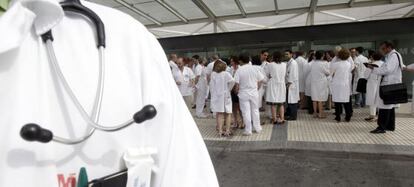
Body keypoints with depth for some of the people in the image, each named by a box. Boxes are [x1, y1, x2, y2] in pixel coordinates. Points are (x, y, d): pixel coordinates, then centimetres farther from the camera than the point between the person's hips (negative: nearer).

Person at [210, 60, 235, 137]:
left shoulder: (213, 74, -2)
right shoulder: (226, 74, -7)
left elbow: (211, 85, -2)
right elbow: (232, 81, -23)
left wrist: (213, 94, 5)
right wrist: (229, 89, -9)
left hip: (216, 96, 2)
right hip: (225, 95, -1)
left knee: (219, 114, 6)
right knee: (228, 114, 10)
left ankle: (220, 131, 3)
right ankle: (227, 131, 8)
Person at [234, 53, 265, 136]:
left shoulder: (239, 70, -11)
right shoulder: (254, 68, -1)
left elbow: (237, 83, -14)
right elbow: (260, 80, 2)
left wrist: (237, 92, 1)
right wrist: (256, 89, 14)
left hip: (244, 94, -3)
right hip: (254, 93, 3)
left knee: (246, 112, 4)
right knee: (255, 110, 16)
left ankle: (248, 130, 10)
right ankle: (257, 128, 26)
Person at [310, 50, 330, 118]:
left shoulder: (313, 64, 2)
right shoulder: (324, 63, -12)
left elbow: (311, 72, 8)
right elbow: (328, 73, -5)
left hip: (314, 82, 5)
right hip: (321, 82, -5)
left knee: (315, 98, 9)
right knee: (321, 98, 1)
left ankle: (315, 113, 15)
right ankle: (320, 113, 6)